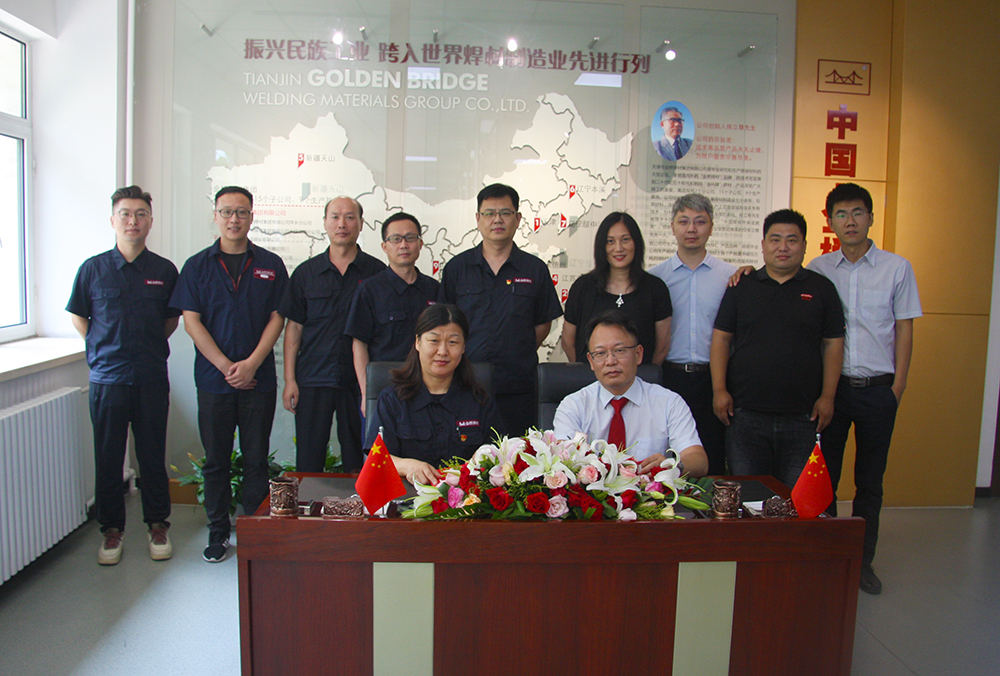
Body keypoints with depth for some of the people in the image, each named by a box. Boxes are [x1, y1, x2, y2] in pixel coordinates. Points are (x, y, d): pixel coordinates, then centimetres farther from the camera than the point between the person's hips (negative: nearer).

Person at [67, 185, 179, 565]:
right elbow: (78, 316, 13)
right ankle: (112, 529, 22)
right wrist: (101, 348, 5)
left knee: (153, 455, 8)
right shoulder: (93, 269, 2)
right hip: (107, 379, 0)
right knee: (108, 458, 7)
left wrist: (150, 348, 7)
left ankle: (157, 524, 23)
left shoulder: (164, 270, 3)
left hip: (152, 379, 0)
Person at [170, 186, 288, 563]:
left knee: (256, 458, 5)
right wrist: (226, 366, -10)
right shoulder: (198, 266, 5)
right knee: (216, 459, 8)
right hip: (213, 379, 0)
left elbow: (277, 318, 1)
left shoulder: (270, 265, 6)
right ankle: (218, 531, 20)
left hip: (259, 379, 0)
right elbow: (191, 321, 0)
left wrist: (251, 364, -10)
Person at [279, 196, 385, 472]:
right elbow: (294, 327, 8)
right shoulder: (305, 273, 7)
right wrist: (289, 379, 1)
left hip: (359, 380, -1)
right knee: (308, 462, 5)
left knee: (357, 463, 7)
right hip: (313, 379, 1)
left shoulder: (376, 271, 3)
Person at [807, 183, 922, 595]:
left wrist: (898, 385, -2)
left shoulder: (897, 268, 3)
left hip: (877, 387, 0)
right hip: (830, 385, 1)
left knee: (870, 479, 9)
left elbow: (904, 329, 4)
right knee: (824, 474, 6)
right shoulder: (818, 269, 4)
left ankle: (862, 560, 22)